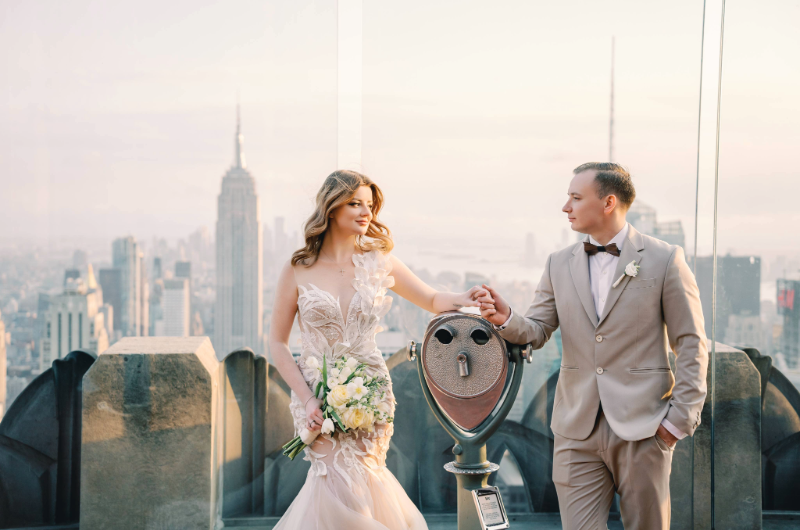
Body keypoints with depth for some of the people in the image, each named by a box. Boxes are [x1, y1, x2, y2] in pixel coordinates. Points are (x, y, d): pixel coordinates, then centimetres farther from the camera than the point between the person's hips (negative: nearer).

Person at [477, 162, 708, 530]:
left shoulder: (664, 260, -3)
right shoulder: (559, 264, 10)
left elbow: (691, 344, -2)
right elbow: (536, 332, 8)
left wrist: (681, 417, -7)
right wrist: (506, 319, -14)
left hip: (642, 429, -3)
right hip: (577, 430, 3)